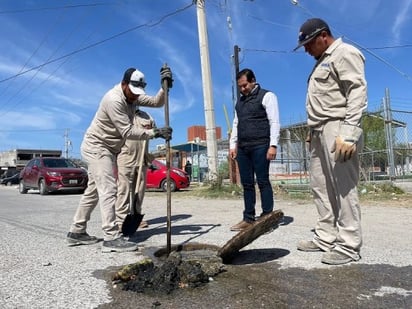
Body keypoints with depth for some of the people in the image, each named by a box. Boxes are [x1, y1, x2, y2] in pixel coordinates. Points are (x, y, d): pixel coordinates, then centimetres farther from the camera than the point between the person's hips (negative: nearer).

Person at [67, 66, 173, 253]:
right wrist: (155, 133, -29)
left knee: (94, 190, 12)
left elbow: (156, 102, 2)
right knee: (108, 189, -16)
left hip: (107, 149, 10)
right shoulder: (114, 100, -24)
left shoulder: (133, 96, 3)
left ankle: (77, 232, 22)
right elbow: (128, 132, -26)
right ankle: (112, 238, -17)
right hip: (96, 147, -10)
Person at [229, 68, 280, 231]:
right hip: (242, 147, 7)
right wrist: (232, 145, 15)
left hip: (260, 146, -6)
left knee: (262, 181, -4)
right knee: (246, 183, 7)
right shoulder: (240, 100, 21)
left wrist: (273, 145, -16)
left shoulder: (266, 96, 1)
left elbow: (274, 122, -7)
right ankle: (248, 219, 13)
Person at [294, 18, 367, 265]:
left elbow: (358, 93, -14)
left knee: (343, 188, -8)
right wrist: (313, 130, 16)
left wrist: (348, 132, -25)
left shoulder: (345, 53, -2)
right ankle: (326, 238, 15)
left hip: (337, 130, -9)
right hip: (320, 133, 9)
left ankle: (349, 246, 0)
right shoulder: (322, 61, 26)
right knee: (321, 187, 8)